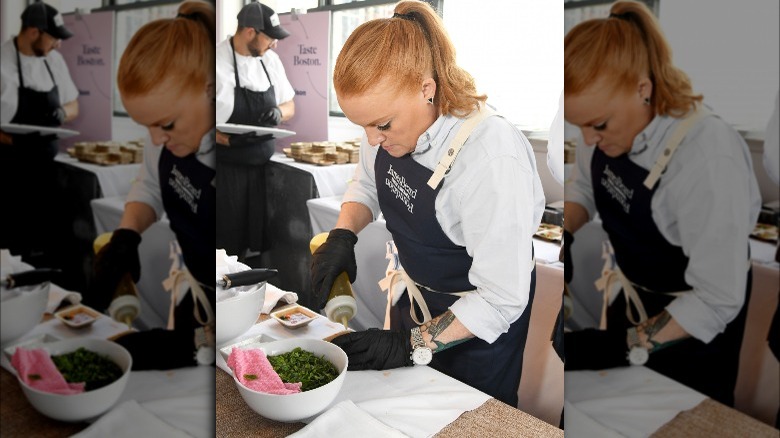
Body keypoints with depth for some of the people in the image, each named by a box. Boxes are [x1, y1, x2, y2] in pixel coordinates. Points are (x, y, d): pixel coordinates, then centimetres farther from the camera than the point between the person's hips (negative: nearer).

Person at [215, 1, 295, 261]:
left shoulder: (270, 60, 7)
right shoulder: (219, 61, -12)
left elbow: (289, 105, 18)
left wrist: (279, 112, -6)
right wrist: (229, 140, -27)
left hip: (264, 165, 6)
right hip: (226, 168, -5)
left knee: (261, 242, 9)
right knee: (227, 242, -1)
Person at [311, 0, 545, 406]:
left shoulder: (494, 162, -37)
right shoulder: (391, 116, -17)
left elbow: (501, 301, -29)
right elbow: (367, 183, 5)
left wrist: (411, 344, -28)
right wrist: (342, 235, -13)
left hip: (479, 320, -6)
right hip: (416, 296, 7)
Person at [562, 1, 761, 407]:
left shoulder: (709, 159, -36)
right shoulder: (608, 117, -18)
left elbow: (718, 302, -28)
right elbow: (584, 186, 4)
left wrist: (623, 345, -29)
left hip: (697, 321, -5)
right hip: (636, 296, 6)